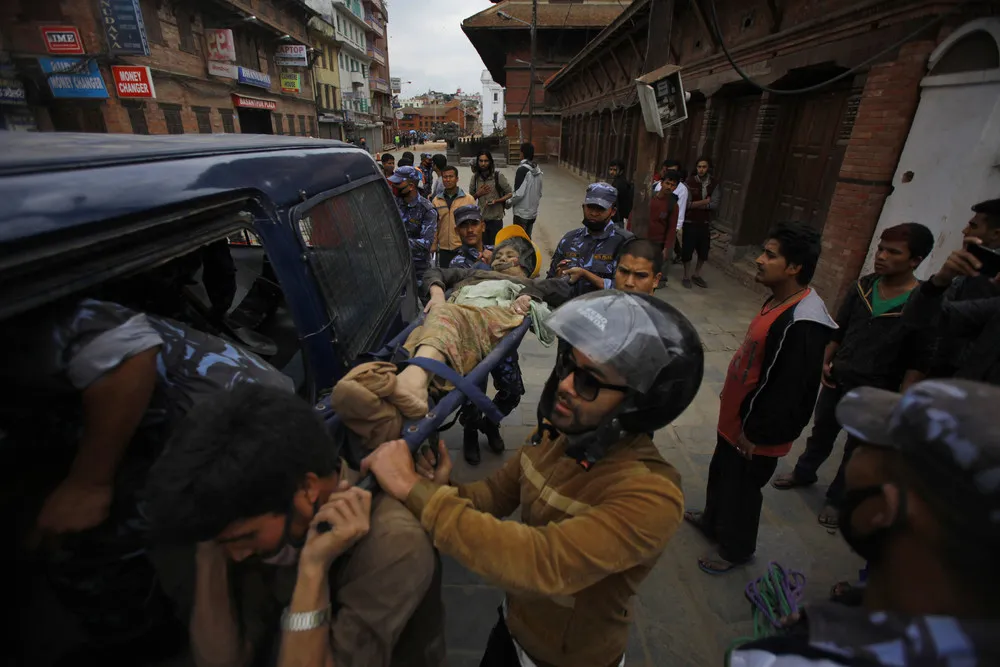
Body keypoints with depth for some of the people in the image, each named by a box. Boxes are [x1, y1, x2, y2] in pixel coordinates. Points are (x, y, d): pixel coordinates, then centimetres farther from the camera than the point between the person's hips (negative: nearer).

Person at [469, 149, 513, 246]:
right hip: (481, 218, 3)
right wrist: (478, 194, -11)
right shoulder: (475, 177, 3)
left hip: (496, 218, -3)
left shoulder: (498, 176, -8)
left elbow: (510, 193, -5)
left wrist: (496, 201, -19)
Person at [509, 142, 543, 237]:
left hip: (521, 213, -7)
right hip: (533, 213, 8)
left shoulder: (522, 169, -16)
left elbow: (519, 193, -20)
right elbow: (539, 193, 12)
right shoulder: (538, 170, 7)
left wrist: (509, 203, -5)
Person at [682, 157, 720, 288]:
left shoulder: (714, 184, 2)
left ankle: (696, 275, 30)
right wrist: (705, 201, -11)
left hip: (705, 223, 4)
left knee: (704, 251, 11)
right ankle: (687, 277, 17)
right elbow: (686, 204, -15)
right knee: (687, 250, 2)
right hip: (690, 222, -4)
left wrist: (696, 204, -14)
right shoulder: (690, 182, -7)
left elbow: (715, 205, -8)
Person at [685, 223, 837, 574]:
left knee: (740, 489, 13)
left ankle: (735, 549, 38)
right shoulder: (778, 300, 0)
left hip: (755, 433, -9)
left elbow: (788, 390, -27)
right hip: (734, 418, 9)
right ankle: (712, 520, 52)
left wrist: (755, 433, -18)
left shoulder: (802, 324, -30)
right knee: (721, 474, 27)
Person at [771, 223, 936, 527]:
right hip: (838, 379, 4)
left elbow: (920, 362, -14)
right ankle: (803, 473, 46)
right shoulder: (863, 286, -5)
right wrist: (826, 361, -1)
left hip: (875, 394, -4)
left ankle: (836, 499, 35)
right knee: (821, 432, 23)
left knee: (856, 451, 15)